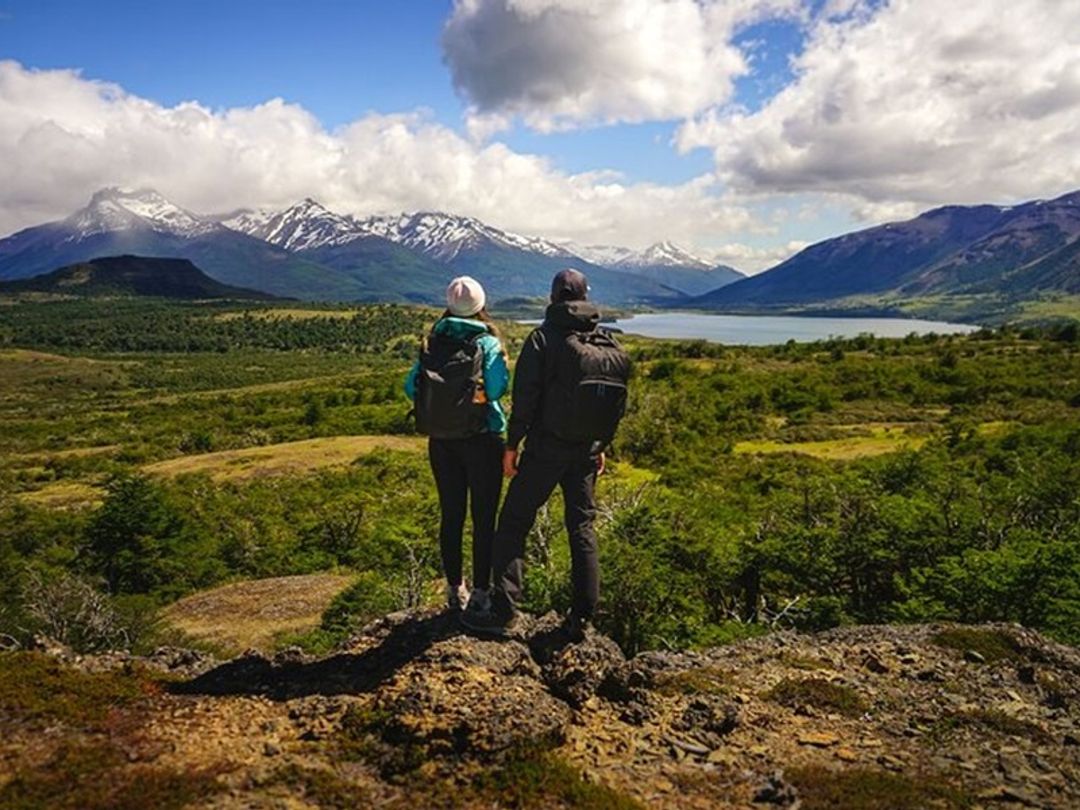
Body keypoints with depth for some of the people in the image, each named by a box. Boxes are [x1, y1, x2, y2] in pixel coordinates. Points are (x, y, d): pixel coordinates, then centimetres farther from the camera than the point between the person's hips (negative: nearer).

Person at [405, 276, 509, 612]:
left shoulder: (432, 342, 1)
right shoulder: (487, 343, -8)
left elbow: (411, 386, -4)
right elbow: (497, 387, -21)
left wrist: (436, 403, 12)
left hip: (440, 440, 4)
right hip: (481, 437, -3)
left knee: (451, 514, 12)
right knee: (483, 517, 6)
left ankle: (455, 590, 22)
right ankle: (481, 592, 11)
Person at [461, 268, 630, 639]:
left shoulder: (543, 338, -10)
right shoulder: (610, 345, 6)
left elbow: (525, 397, -13)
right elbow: (616, 403, 10)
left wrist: (512, 444, -5)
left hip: (545, 449, -5)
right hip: (587, 452, 5)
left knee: (514, 522, 4)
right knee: (582, 527, 13)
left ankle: (503, 610, 1)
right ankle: (582, 618, 16)